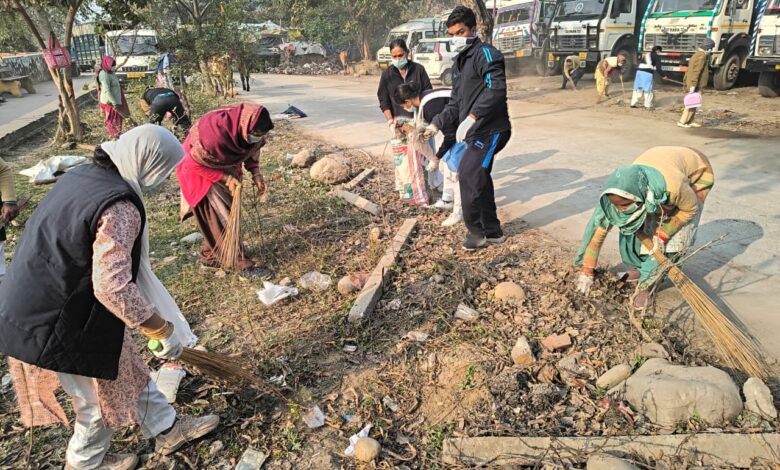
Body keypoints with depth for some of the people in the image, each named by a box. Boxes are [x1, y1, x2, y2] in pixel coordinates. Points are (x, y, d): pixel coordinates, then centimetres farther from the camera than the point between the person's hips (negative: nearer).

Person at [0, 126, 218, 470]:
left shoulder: (83, 175, 0)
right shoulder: (119, 206, -30)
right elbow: (113, 286, -36)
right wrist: (164, 331, -25)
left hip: (44, 302, 9)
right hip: (62, 323, -9)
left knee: (126, 369, 22)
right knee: (104, 396, 15)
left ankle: (166, 429, 38)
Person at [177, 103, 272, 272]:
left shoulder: (249, 131, -22)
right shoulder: (215, 133, -41)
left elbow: (252, 149, 0)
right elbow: (195, 163, -28)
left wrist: (256, 173, -15)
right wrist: (225, 178, -28)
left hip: (225, 165, 7)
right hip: (200, 167, -7)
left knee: (229, 209, 9)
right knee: (219, 215, -6)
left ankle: (211, 253, 24)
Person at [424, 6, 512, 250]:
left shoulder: (486, 53, -10)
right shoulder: (460, 62, 20)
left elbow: (496, 89, -26)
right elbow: (456, 103, 22)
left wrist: (471, 117, -33)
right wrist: (437, 123, 10)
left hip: (490, 129, -9)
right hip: (477, 131, 10)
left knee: (468, 175, -14)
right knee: (479, 179, 12)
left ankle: (476, 230, 2)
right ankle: (492, 231, 24)